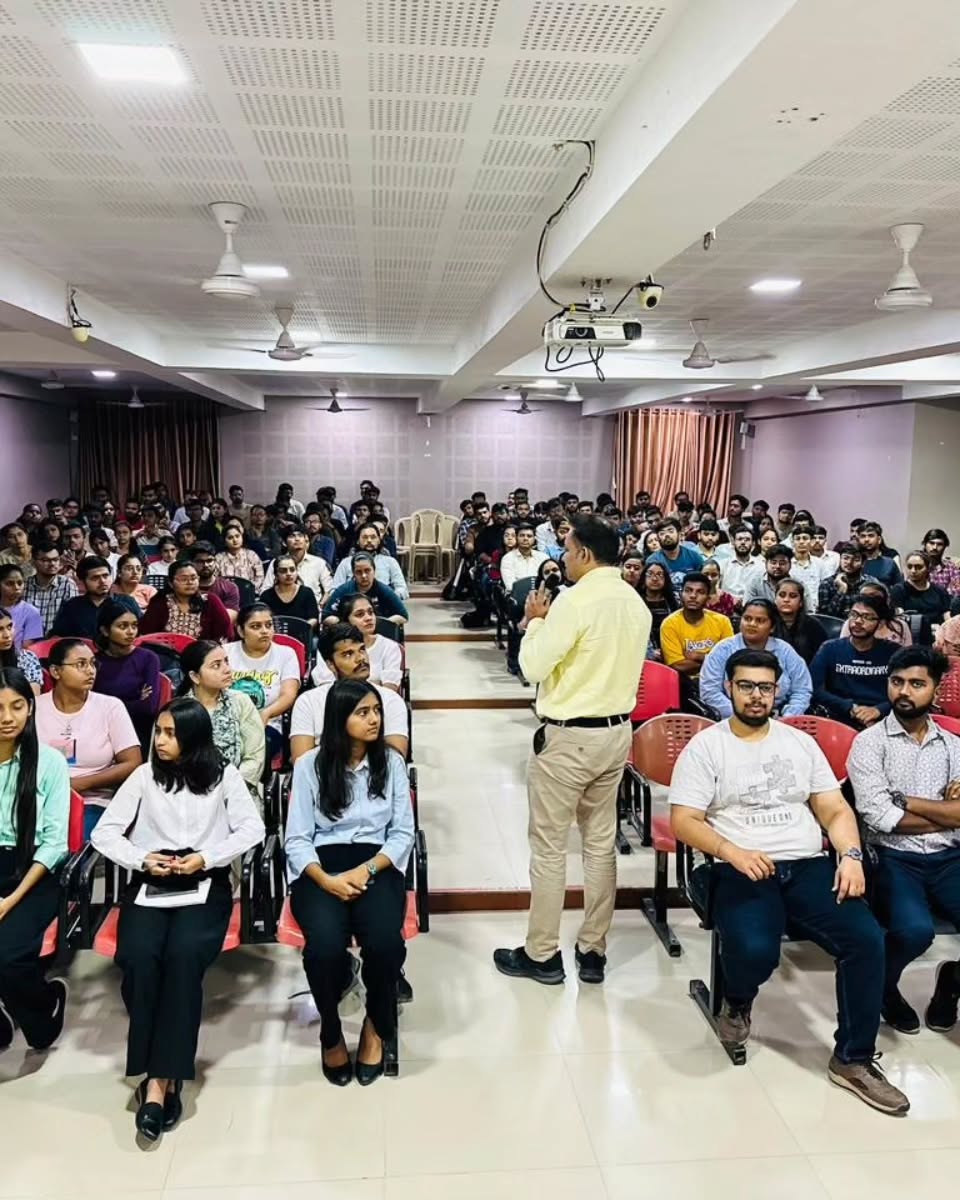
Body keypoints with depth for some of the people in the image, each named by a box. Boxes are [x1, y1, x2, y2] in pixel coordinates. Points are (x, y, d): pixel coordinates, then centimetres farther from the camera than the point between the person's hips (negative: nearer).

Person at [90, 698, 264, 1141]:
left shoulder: (223, 775, 6)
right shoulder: (144, 776, 10)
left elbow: (252, 829, 0)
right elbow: (104, 832, 8)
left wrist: (206, 857, -12)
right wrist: (142, 859, -8)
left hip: (205, 883, -2)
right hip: (149, 883, 2)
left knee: (183, 955, -30)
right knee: (138, 957, -28)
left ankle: (160, 1077, -22)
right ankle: (160, 1074, -16)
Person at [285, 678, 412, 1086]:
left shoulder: (391, 762, 6)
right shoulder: (310, 764, 1)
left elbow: (403, 833, 4)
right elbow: (297, 839, 0)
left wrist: (366, 870, -13)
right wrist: (326, 879, -18)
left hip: (377, 864, 1)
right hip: (321, 867, -1)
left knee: (385, 942, -30)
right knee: (325, 946, -31)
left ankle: (377, 1025, 4)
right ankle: (330, 1030, 3)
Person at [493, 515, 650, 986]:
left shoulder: (575, 600, -18)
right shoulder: (636, 603, 6)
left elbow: (533, 666, -16)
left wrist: (535, 621, -1)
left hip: (568, 736, -7)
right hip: (617, 732, 8)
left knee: (549, 847, 5)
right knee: (601, 842, 14)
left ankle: (541, 954, 16)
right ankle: (593, 950, 24)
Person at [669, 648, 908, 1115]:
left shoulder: (800, 742, 15)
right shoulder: (705, 747, 2)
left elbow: (835, 809, 13)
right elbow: (683, 821, -4)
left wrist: (851, 855, -7)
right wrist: (732, 852, -20)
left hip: (808, 866, 4)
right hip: (742, 870, -4)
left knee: (867, 937, -20)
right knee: (755, 950, -32)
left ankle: (853, 1059, -2)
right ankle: (737, 1001, 7)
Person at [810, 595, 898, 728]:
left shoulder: (893, 652, 12)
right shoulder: (829, 649, 10)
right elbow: (814, 689, -2)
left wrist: (878, 710, -13)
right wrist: (850, 708, -11)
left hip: (883, 724, 1)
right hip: (840, 723, -1)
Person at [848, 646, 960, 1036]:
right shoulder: (869, 743, -2)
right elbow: (880, 817, -12)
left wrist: (907, 801, -7)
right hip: (894, 859, -4)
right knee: (915, 930, -31)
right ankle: (882, 987, 5)